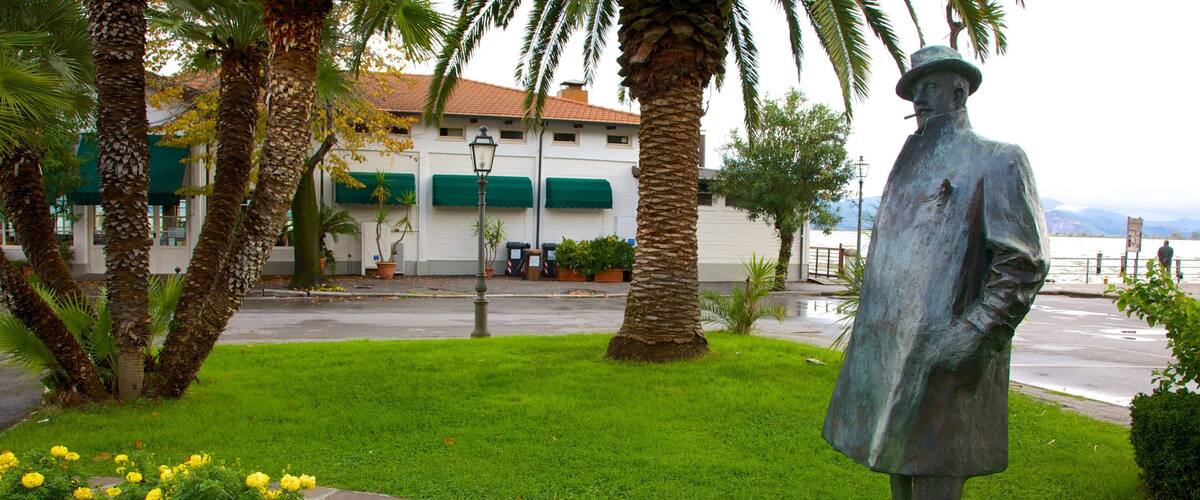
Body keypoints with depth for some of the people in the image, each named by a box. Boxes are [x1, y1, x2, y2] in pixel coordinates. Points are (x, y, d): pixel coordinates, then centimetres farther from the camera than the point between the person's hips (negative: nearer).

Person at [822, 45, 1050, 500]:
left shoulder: (996, 161, -3)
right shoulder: (912, 167, 21)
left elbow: (1025, 261, -11)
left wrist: (975, 331, -19)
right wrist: (869, 329, 21)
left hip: (945, 355, -8)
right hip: (891, 351, 8)